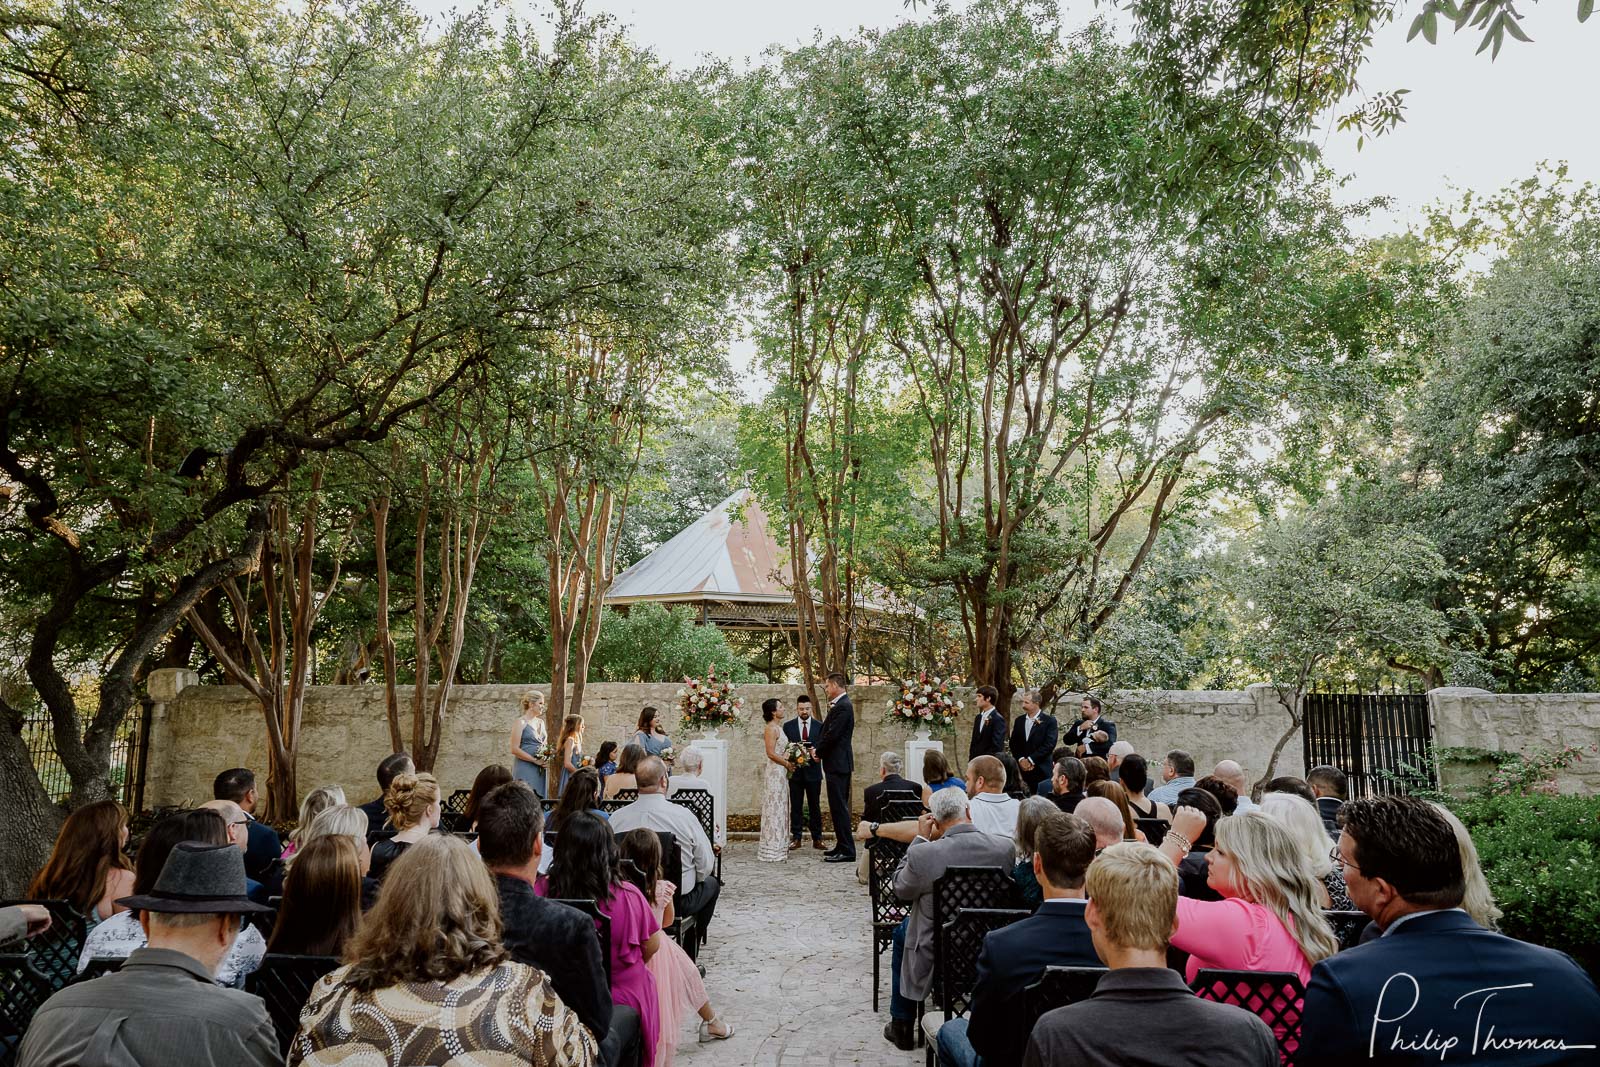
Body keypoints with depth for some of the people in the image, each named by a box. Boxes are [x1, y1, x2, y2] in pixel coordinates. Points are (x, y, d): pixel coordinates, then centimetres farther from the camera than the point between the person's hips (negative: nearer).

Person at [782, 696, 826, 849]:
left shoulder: (819, 726, 4)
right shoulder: (788, 726, 4)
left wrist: (816, 752, -21)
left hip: (813, 771, 0)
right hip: (795, 771, 0)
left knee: (815, 806, 5)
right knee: (795, 807, 4)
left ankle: (817, 839, 10)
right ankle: (795, 838, 10)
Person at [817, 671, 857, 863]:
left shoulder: (843, 706, -17)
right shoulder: (841, 704, 15)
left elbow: (832, 734, -21)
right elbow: (829, 732, 16)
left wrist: (818, 751, -6)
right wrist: (818, 749, 4)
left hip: (838, 763, -11)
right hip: (838, 762, 11)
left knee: (839, 807, -6)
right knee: (839, 806, 15)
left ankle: (846, 851, -3)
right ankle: (843, 847, 23)